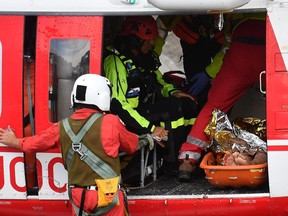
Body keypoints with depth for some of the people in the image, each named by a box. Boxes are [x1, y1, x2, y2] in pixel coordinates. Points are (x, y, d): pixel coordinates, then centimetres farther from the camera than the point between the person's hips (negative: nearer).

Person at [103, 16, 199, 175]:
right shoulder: (116, 62, -19)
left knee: (188, 104, -2)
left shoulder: (146, 56, 8)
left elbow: (159, 83, 25)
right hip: (129, 116, -9)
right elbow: (117, 105, -25)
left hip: (148, 105, 9)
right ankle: (171, 164, -20)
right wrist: (150, 128, -26)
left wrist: (173, 92, 1)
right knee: (174, 108, -24)